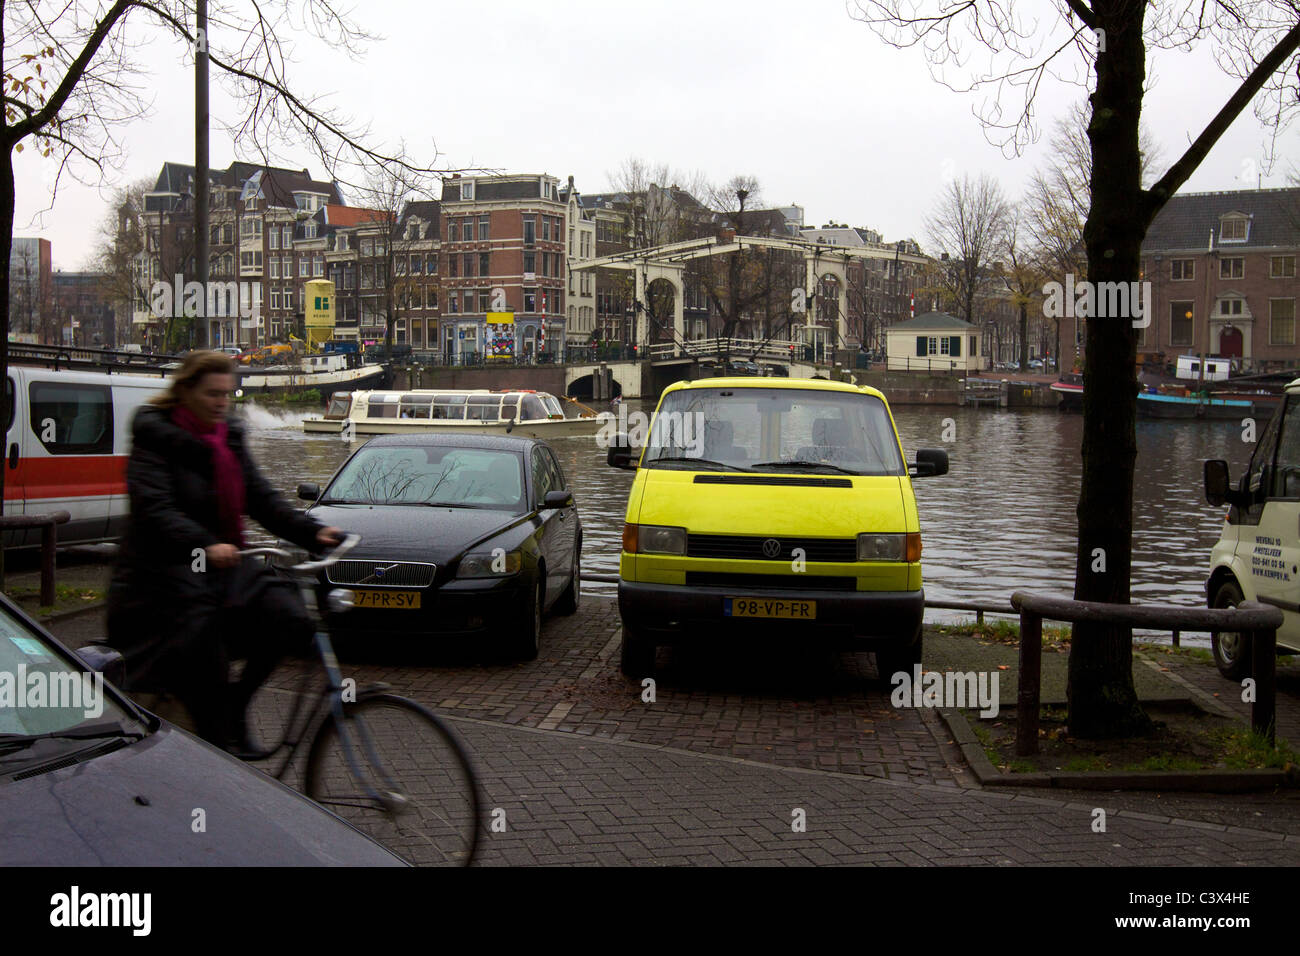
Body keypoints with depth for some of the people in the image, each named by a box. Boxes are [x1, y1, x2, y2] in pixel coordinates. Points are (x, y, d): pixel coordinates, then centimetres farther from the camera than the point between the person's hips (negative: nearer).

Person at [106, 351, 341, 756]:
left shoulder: (229, 438, 12)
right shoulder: (155, 437, -7)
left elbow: (262, 499, 7)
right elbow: (153, 509, -22)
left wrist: (313, 532, -10)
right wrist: (206, 545, -39)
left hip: (222, 565, 6)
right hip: (163, 571, -6)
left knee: (289, 619, -17)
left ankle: (234, 708, 1)